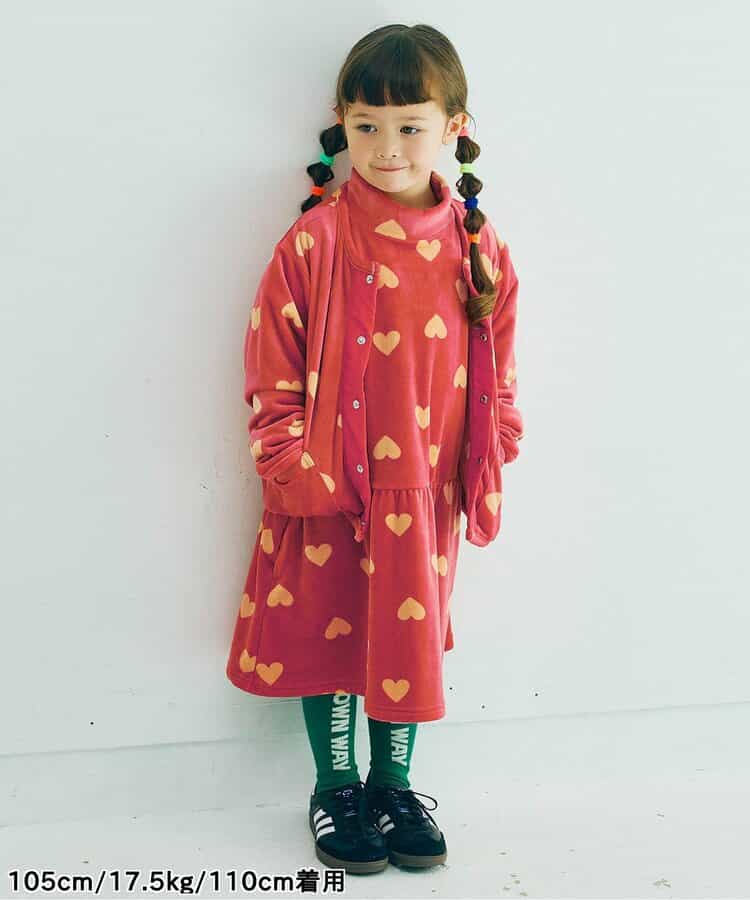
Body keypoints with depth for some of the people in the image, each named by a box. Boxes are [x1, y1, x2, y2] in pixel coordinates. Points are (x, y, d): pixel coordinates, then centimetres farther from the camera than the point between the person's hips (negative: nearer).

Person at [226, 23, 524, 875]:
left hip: (426, 496, 2)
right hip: (330, 493, -2)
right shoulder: (314, 241, -10)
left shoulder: (477, 248, -1)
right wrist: (299, 475, -11)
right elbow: (272, 374, -7)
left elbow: (496, 375, 6)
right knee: (329, 635, 12)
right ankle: (335, 786, 33)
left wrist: (485, 474, 2)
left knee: (410, 639, 14)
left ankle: (394, 783, 36)